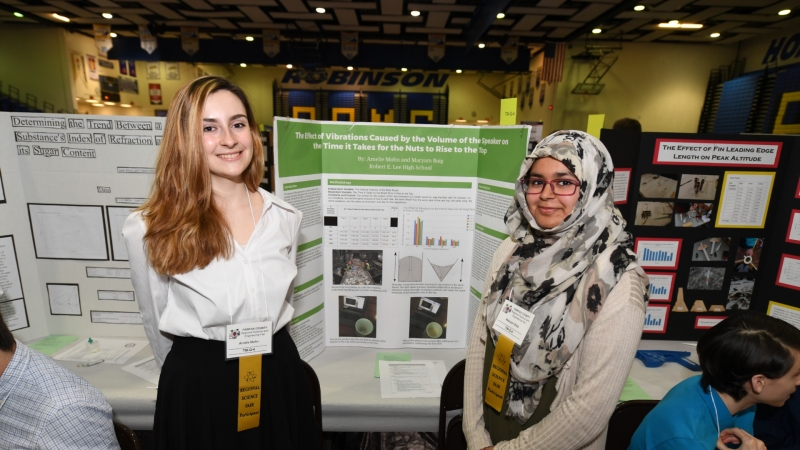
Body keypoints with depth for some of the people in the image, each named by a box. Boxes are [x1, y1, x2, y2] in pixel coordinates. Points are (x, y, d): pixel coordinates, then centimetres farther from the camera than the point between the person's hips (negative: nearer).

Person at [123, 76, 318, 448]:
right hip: (198, 387, -2)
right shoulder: (151, 229, -14)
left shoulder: (284, 217, -5)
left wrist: (267, 359, 16)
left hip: (279, 376, 3)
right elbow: (157, 323, 1)